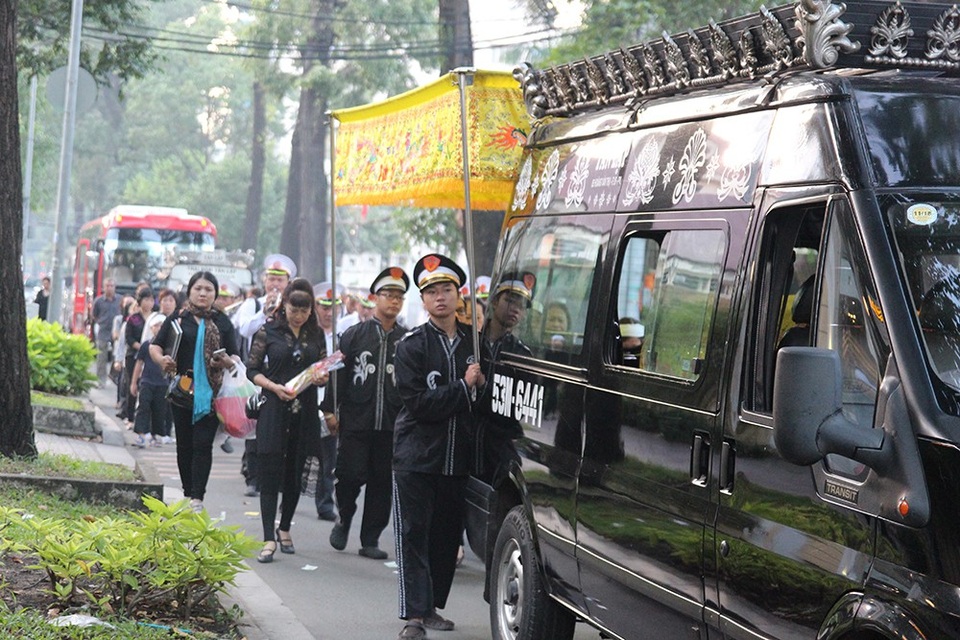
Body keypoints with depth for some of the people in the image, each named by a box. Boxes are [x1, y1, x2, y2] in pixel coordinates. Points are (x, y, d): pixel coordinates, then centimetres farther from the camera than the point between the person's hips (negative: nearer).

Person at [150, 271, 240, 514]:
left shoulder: (222, 322, 8)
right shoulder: (177, 318, 6)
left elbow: (235, 357, 9)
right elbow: (155, 346, 8)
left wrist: (226, 361, -13)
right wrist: (161, 360, -13)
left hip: (210, 393, -1)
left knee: (203, 444, -8)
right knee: (184, 445, 9)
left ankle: (197, 499, -10)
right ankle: (188, 495, 20)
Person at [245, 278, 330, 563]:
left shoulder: (316, 334, 8)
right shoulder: (269, 331, -2)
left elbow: (324, 368, 14)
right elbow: (252, 370, -1)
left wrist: (322, 377, -9)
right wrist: (275, 387, -17)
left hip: (305, 412, 3)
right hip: (274, 411, -3)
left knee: (295, 473, 10)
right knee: (271, 473, -7)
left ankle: (284, 529, 27)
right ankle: (269, 539, -7)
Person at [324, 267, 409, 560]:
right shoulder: (354, 335, 4)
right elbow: (339, 374, 2)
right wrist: (331, 409, -3)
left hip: (392, 425, 2)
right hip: (356, 422, -2)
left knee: (382, 482, 5)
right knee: (351, 475, -6)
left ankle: (370, 540, 14)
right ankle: (344, 519, 22)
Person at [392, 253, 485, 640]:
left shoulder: (475, 342, 9)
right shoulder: (412, 346, -3)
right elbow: (418, 403, -13)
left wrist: (483, 386, -2)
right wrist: (463, 386, -15)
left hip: (458, 458, 4)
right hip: (416, 457, -4)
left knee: (447, 536, 9)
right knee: (413, 535, -5)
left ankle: (431, 607, 21)